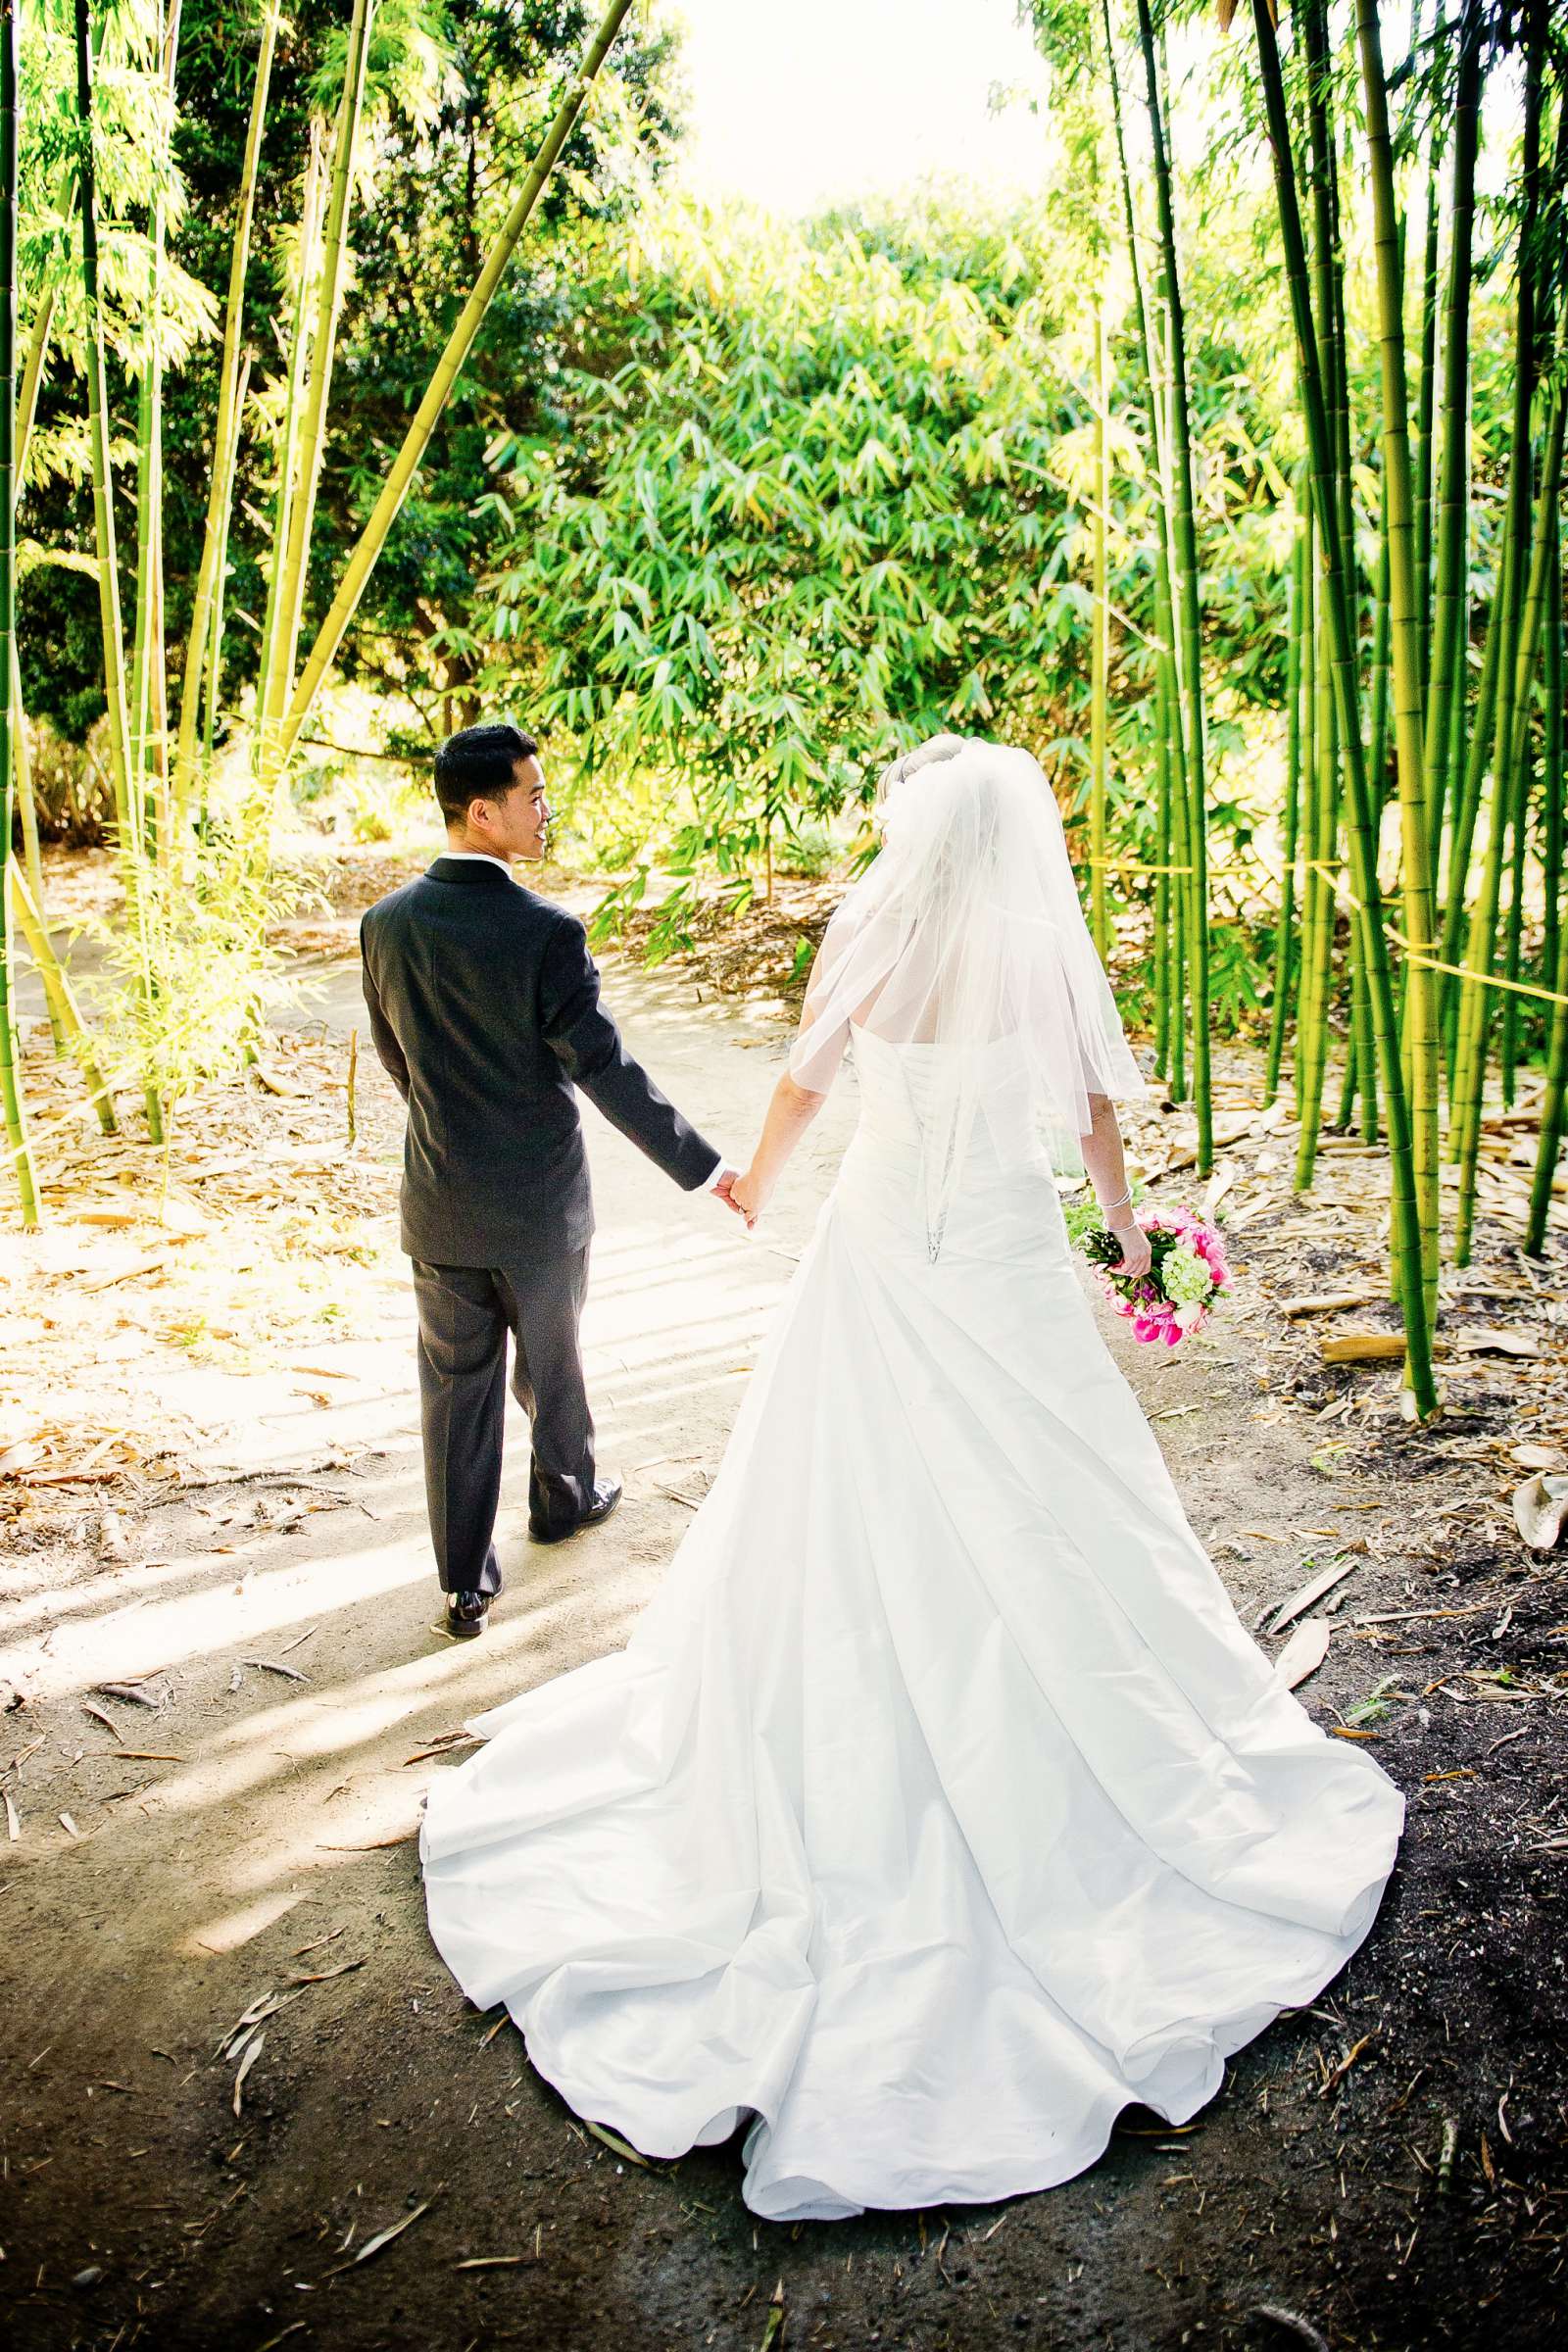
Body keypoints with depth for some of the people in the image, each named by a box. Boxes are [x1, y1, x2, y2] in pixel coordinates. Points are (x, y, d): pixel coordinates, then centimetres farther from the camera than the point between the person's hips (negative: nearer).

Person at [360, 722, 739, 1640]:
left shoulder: (386, 924, -5)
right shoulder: (546, 931, -21)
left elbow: (396, 1060, 8)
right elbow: (607, 1070, -21)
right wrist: (704, 1167, -14)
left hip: (441, 1205, 3)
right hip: (542, 1204, -3)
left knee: (457, 1385, 11)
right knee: (551, 1361, 21)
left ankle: (468, 1583, 16)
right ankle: (567, 1495, 46)